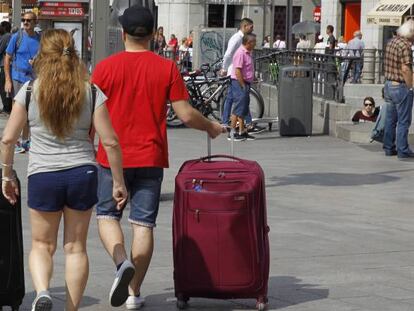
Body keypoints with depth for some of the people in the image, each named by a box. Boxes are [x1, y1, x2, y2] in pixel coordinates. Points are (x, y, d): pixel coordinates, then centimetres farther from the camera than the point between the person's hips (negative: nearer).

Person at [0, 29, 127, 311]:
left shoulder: (29, 91, -4)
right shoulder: (91, 92, -2)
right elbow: (110, 142, -5)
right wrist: (119, 183, 4)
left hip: (42, 175, -1)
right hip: (82, 174, 1)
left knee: (42, 244, 14)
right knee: (76, 247, 12)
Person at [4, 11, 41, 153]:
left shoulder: (39, 39, 3)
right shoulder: (17, 37, -5)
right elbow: (7, 59, -3)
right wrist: (7, 80, -9)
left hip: (34, 78, 3)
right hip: (18, 78, -3)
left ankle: (25, 141, 23)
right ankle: (14, 142, 7)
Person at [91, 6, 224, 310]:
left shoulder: (105, 67, -5)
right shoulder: (167, 68, -3)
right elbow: (186, 114, -4)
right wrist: (211, 127, 16)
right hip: (151, 158, 1)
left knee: (107, 215, 12)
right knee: (144, 223, 7)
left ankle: (122, 262, -16)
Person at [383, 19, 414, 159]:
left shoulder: (392, 42, 8)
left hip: (388, 85, 8)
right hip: (401, 86, -8)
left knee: (390, 119, 15)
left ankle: (388, 148, 20)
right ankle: (403, 151, 3)